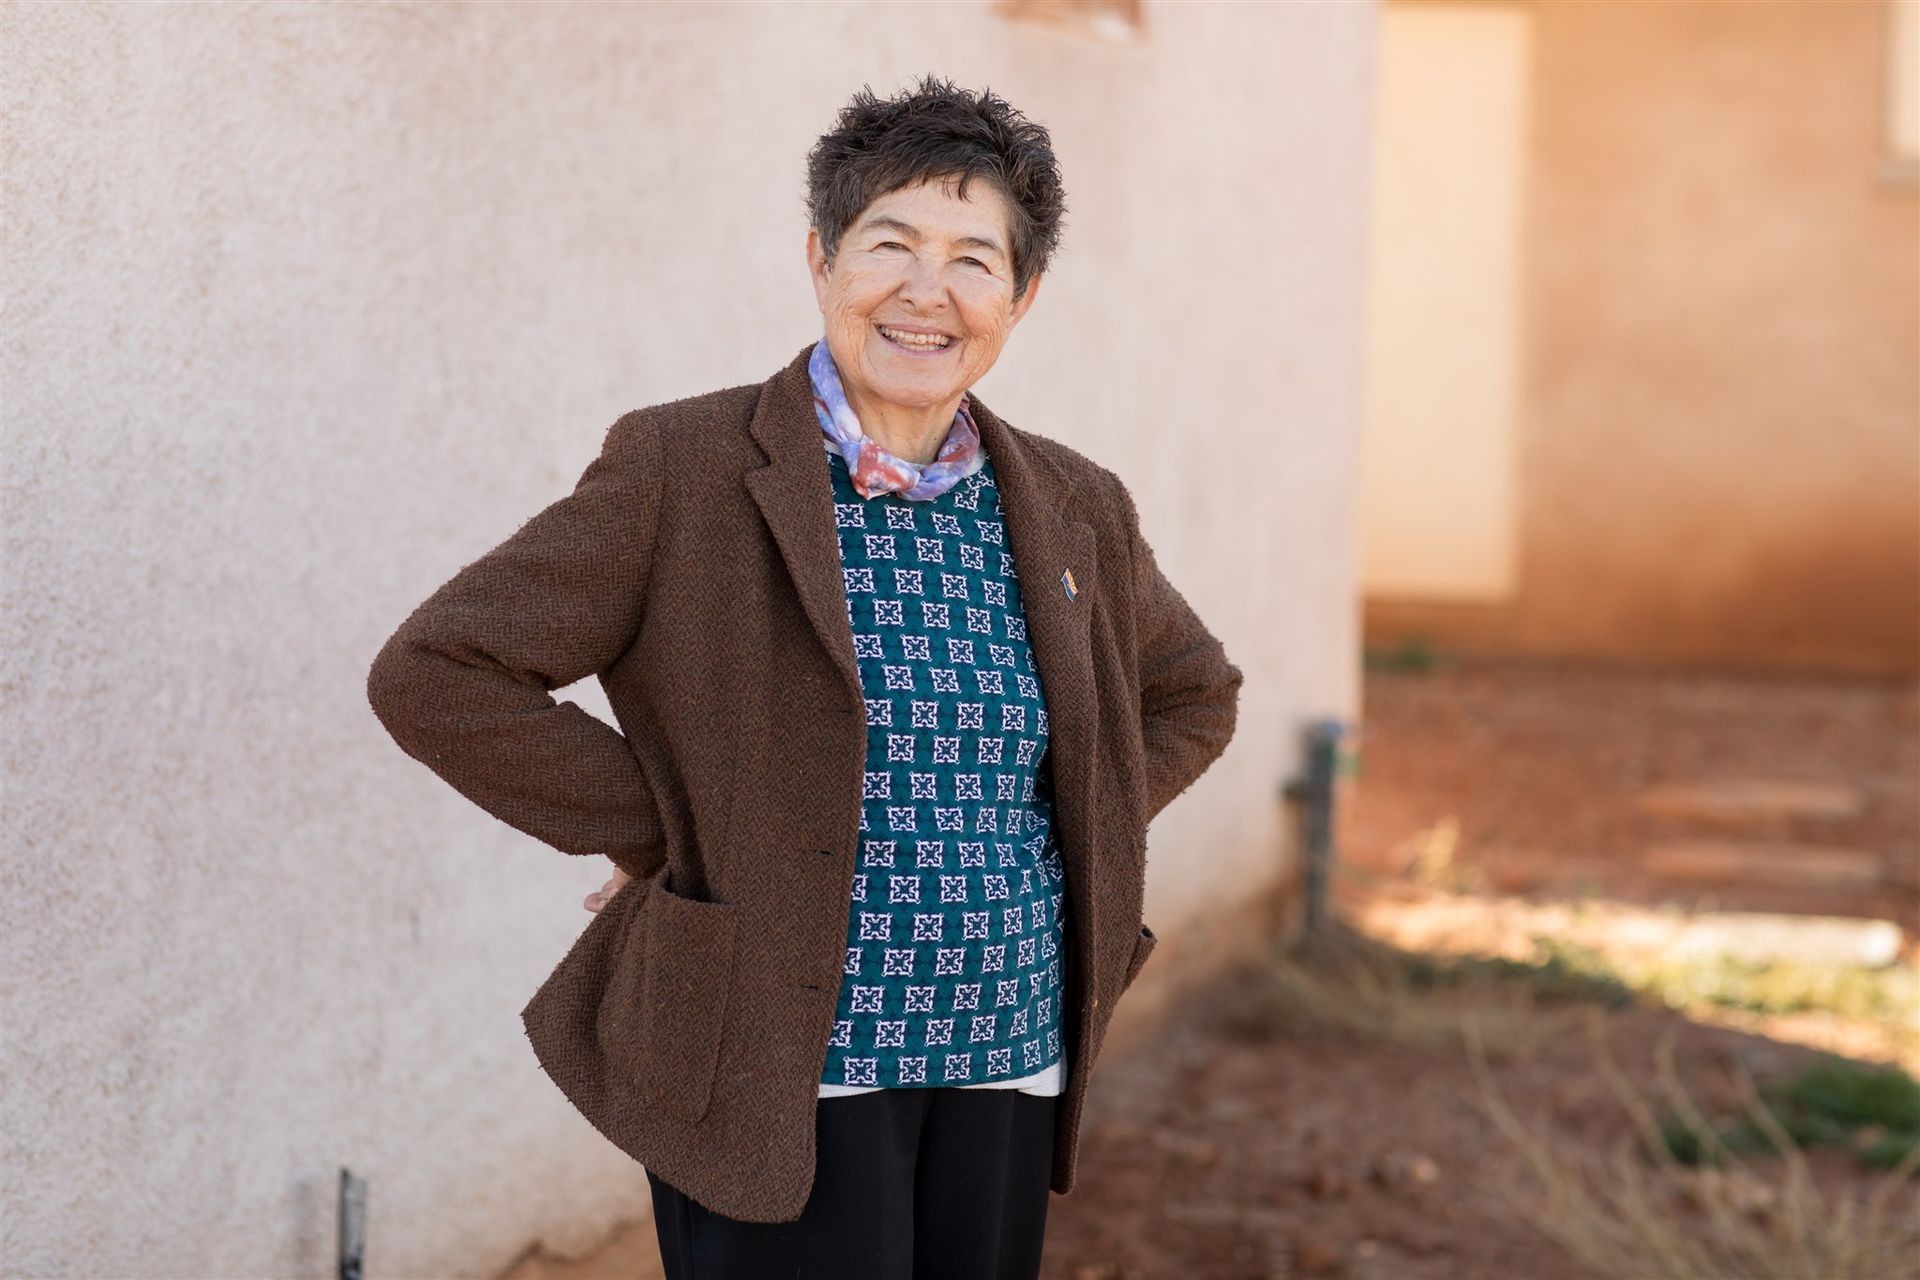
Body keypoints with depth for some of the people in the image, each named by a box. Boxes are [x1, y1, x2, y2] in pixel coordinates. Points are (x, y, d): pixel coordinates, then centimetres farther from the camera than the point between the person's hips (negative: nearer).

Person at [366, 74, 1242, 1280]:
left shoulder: (1072, 510, 7)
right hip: (779, 1085, -5)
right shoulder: (679, 471, -8)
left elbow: (1194, 692, 26)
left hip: (1006, 1070, 5)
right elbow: (434, 673, -10)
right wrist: (659, 834, -10)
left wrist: (1081, 839, 10)